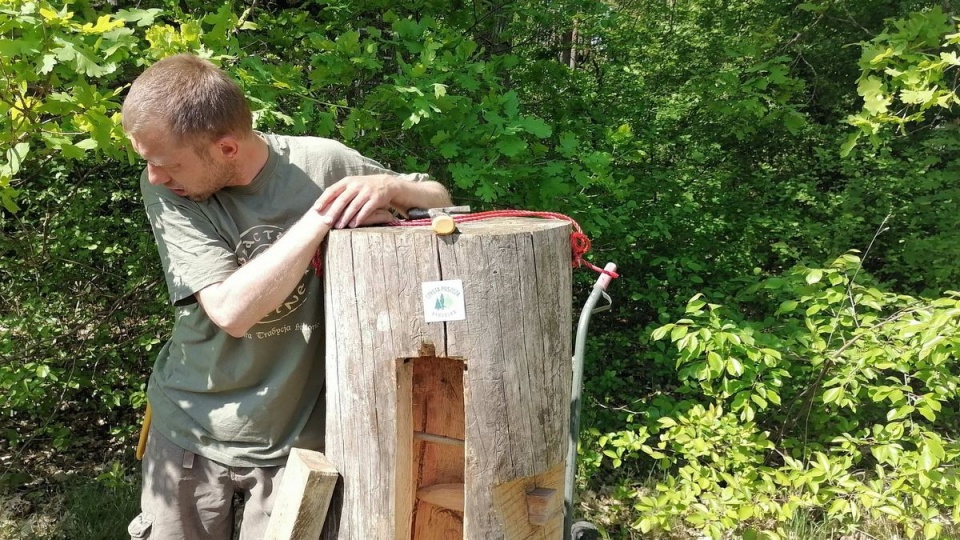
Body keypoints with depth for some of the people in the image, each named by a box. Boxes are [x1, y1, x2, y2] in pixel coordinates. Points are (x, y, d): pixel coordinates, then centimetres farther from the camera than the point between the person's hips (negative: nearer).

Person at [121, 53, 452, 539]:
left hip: (295, 435, -1)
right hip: (192, 428, 1)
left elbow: (441, 202, -1)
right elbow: (231, 310, -26)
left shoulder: (322, 165, -14)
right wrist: (320, 217, -26)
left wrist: (388, 186, -23)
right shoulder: (163, 188, -14)